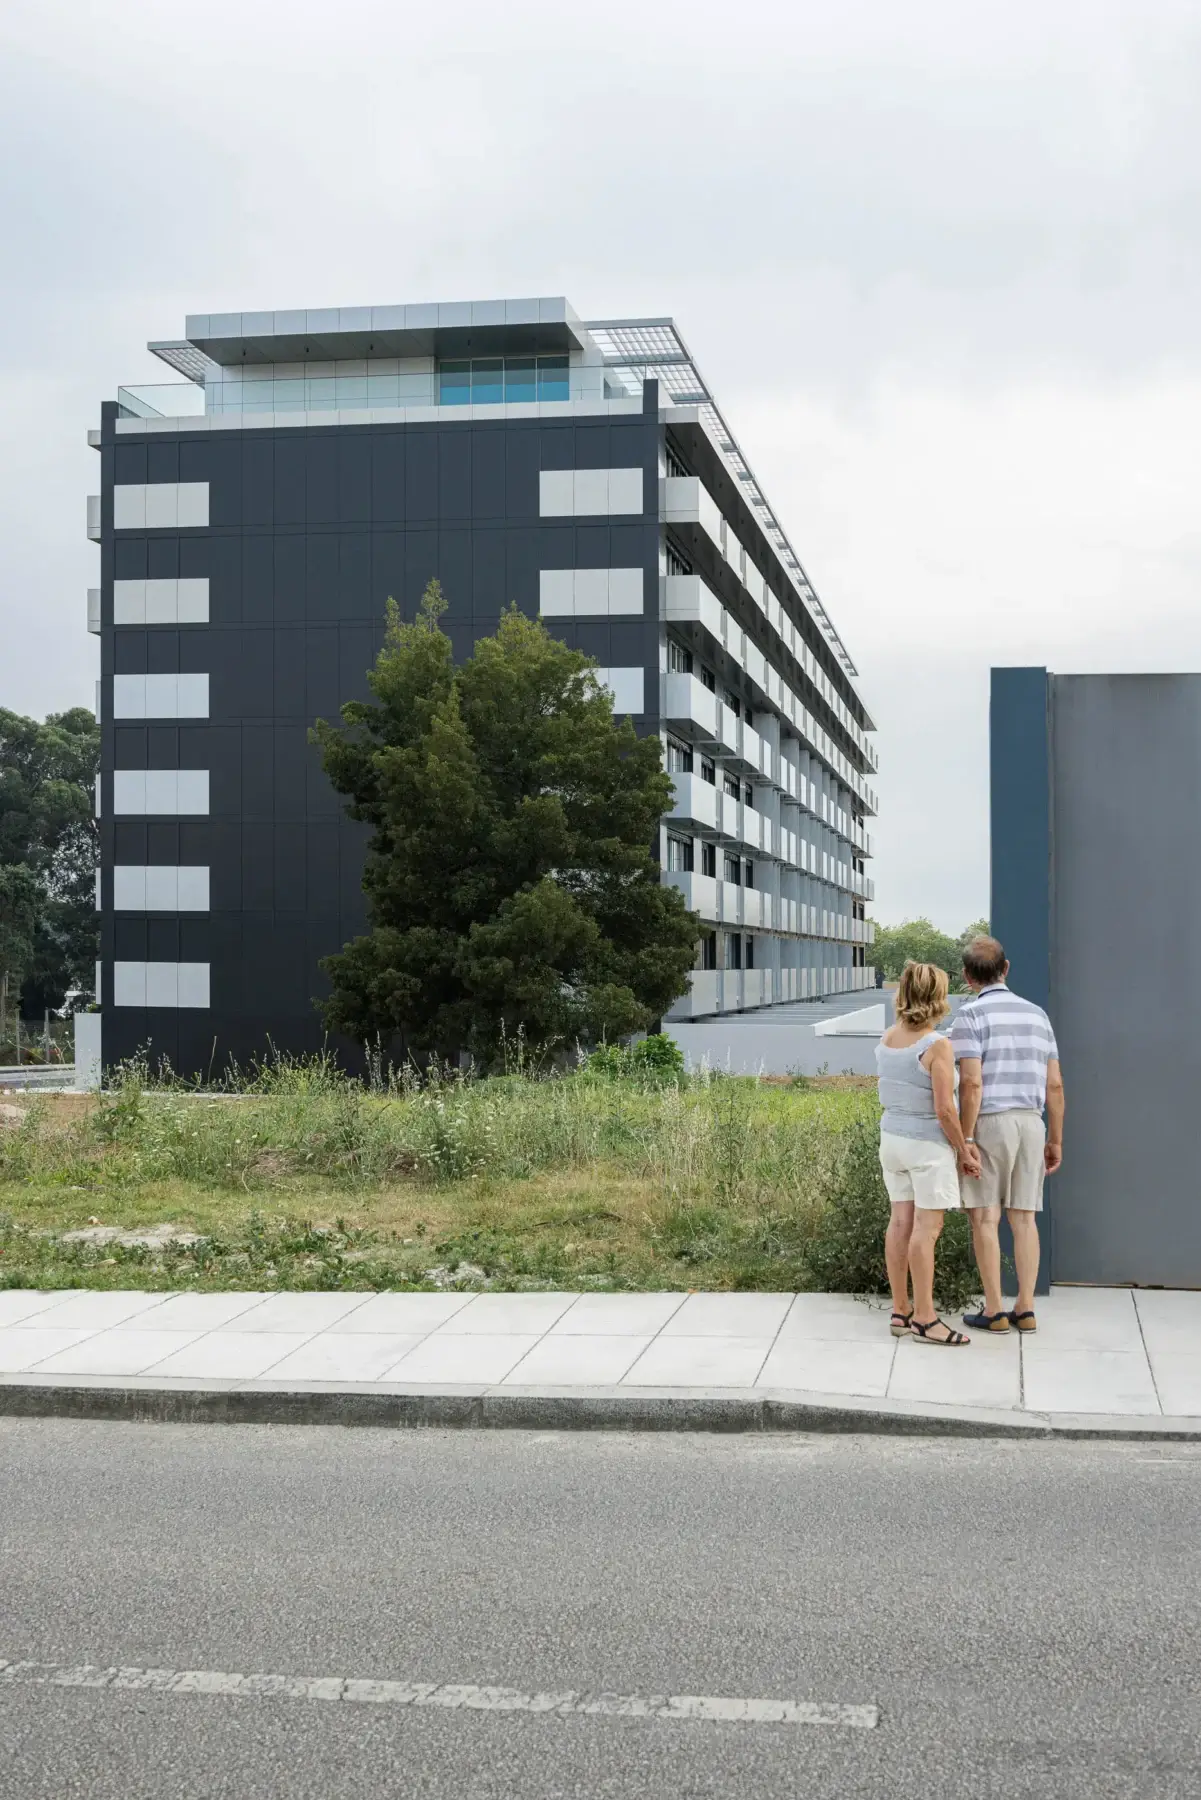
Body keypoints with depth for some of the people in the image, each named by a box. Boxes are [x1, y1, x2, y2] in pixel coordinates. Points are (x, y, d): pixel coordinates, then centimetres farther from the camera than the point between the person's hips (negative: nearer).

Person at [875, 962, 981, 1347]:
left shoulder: (887, 1039, 2)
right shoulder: (937, 1046, -19)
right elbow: (944, 1110, -19)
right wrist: (963, 1150, -8)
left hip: (892, 1138, 7)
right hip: (927, 1145, -7)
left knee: (900, 1222, 11)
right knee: (926, 1229, -2)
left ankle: (900, 1311, 18)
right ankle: (924, 1318, 2)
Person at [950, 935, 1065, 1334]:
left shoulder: (971, 1015, -7)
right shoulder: (1036, 1014, 11)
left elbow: (972, 1083, -16)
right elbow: (1055, 1085, 9)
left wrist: (964, 1140, -13)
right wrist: (1055, 1140, 16)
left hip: (989, 1123, -5)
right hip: (1031, 1122, 5)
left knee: (986, 1217, 2)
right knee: (1024, 1218, 9)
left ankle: (994, 1311, 4)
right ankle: (1025, 1309, 11)